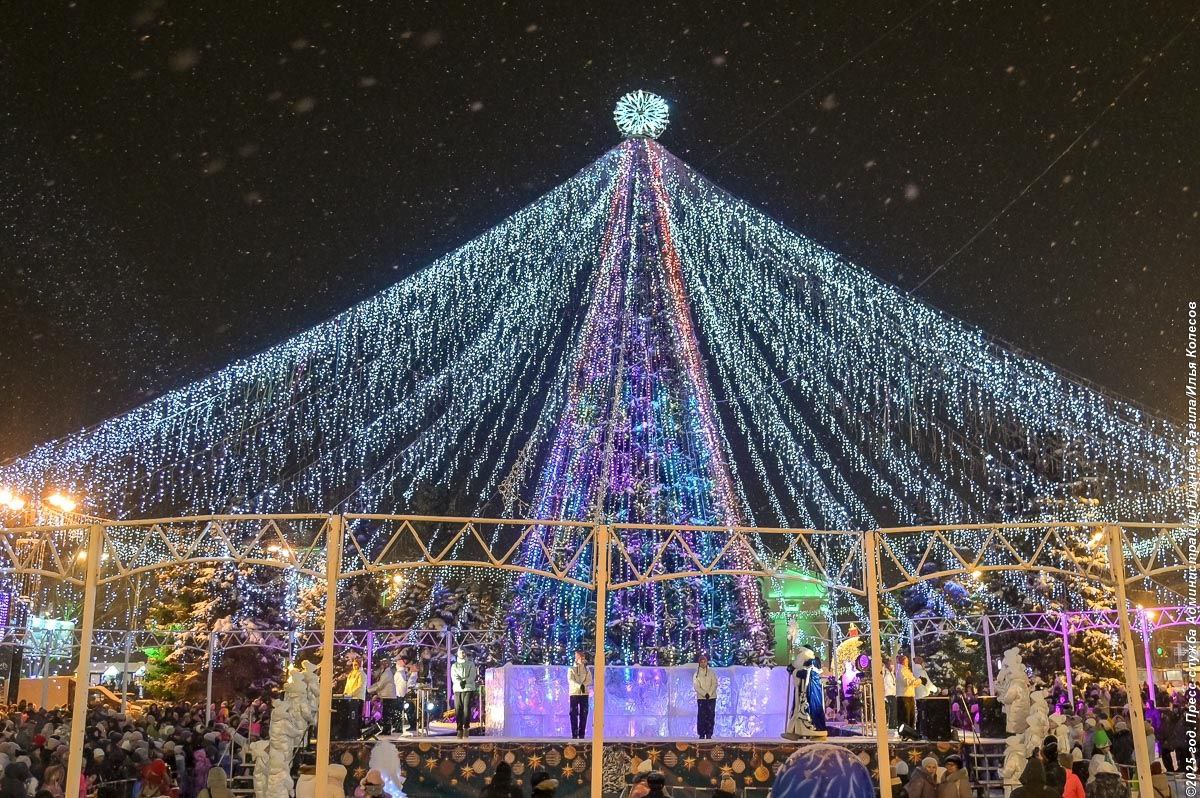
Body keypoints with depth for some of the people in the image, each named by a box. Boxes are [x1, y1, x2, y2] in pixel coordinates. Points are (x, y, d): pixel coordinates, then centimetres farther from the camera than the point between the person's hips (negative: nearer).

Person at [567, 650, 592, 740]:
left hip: (584, 693, 2)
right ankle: (574, 734, -2)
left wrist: (583, 685, -21)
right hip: (574, 693, -2)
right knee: (574, 714, -5)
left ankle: (581, 734, 2)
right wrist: (579, 686, -25)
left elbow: (589, 681, 1)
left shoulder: (587, 670, 13)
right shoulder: (571, 669, 6)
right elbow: (570, 680, -9)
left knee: (583, 714, -1)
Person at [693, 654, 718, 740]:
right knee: (701, 716, -4)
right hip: (701, 698, 0)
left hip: (711, 697, 0)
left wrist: (709, 693, -12)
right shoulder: (696, 674, 6)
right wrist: (704, 694, -14)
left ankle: (709, 734, 2)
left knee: (711, 716, -3)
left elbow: (715, 684, 0)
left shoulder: (711, 672, 8)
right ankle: (702, 734, 1)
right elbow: (696, 686, -2)